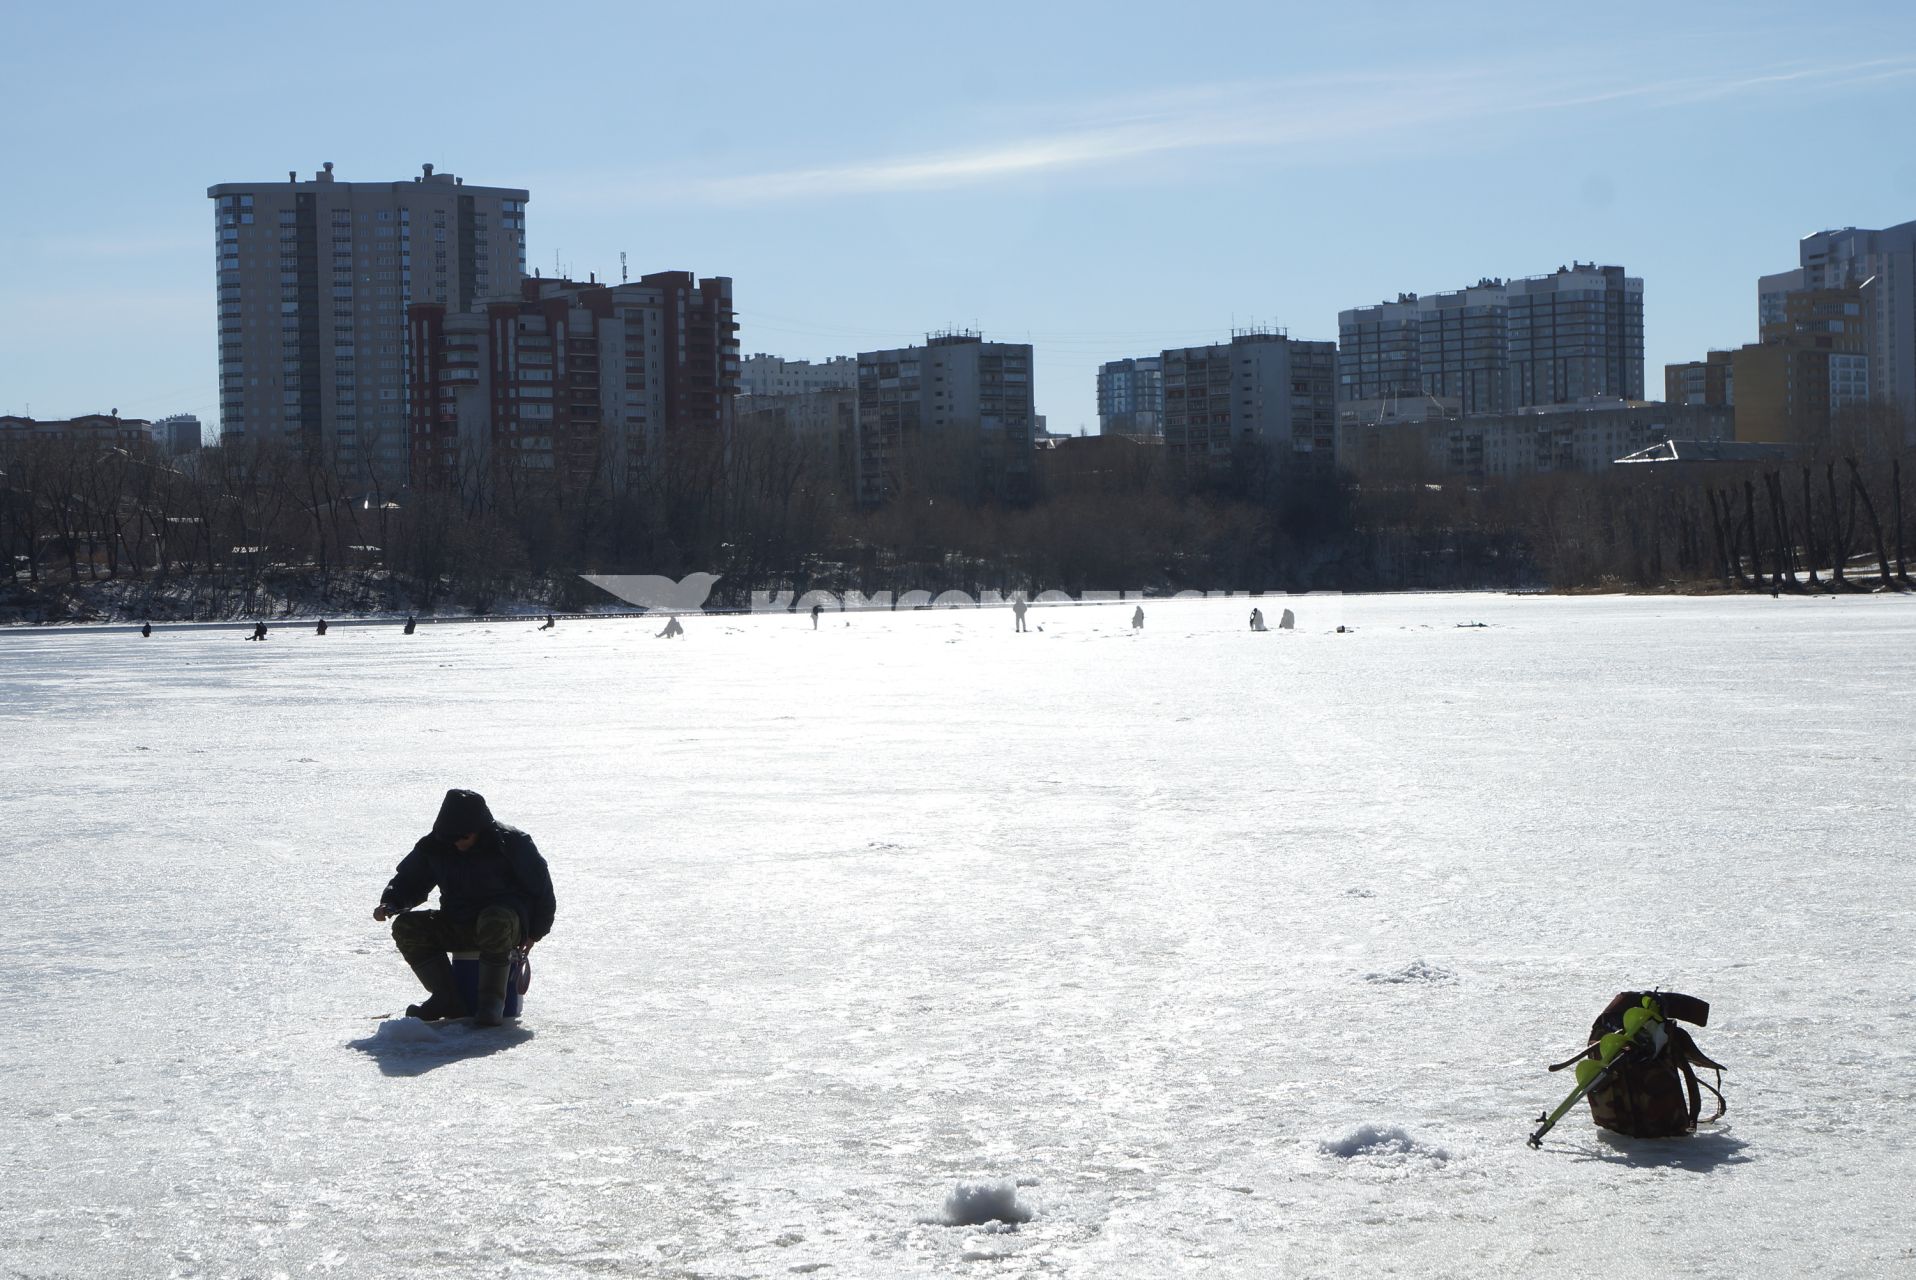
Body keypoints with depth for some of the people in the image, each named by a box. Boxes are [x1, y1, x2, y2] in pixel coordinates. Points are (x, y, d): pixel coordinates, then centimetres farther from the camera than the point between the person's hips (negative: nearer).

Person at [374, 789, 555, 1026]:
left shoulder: (510, 842, -13)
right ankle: (448, 999, -12)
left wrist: (534, 932, -4)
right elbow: (409, 879, 11)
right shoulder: (433, 846, -2)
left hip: (509, 920, -5)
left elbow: (540, 885, -4)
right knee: (406, 926, -14)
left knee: (495, 923, -41)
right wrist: (389, 904, -11)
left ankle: (492, 999, -27)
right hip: (457, 925, 6)